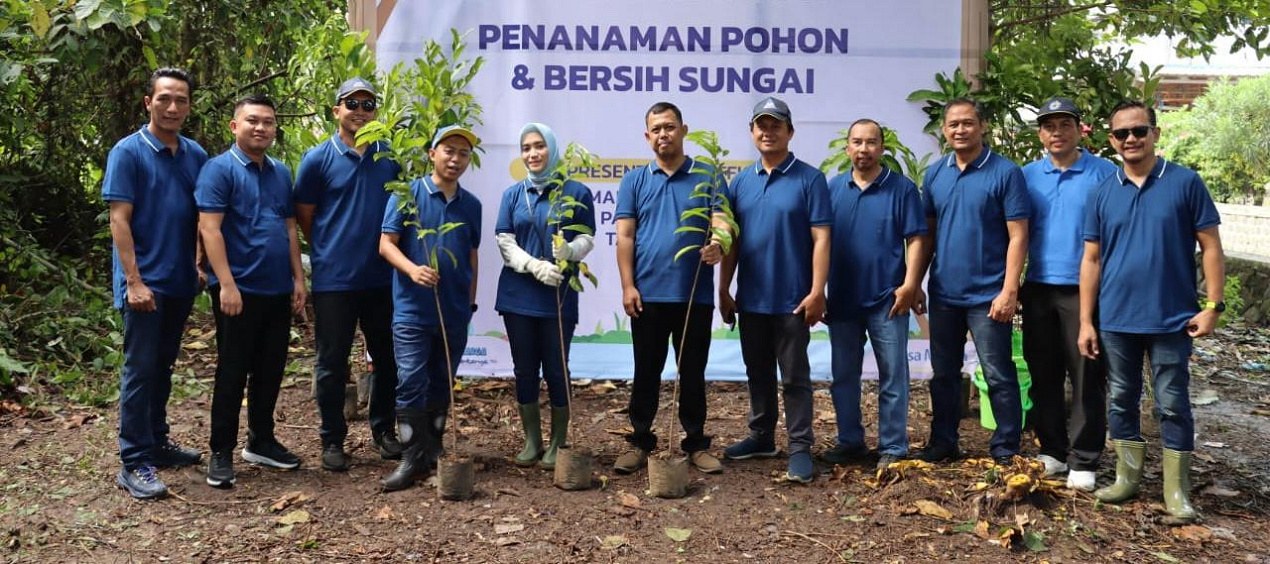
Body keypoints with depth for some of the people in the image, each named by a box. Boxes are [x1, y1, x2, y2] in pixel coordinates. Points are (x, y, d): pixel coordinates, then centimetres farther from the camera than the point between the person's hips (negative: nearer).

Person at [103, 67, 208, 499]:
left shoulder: (196, 154, 7)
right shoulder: (128, 152, -8)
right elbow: (119, 220, -12)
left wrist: (201, 265, 5)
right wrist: (133, 281, -17)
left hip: (181, 281, 6)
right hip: (145, 281, -5)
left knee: (163, 366, 16)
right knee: (140, 369, -2)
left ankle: (157, 441, 29)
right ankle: (134, 463, 4)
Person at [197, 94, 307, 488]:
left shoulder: (281, 173, 13)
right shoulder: (220, 169, -7)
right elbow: (209, 229, -14)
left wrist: (298, 279, 10)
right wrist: (227, 284, -20)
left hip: (278, 291, 6)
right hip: (239, 290, -6)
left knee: (270, 370, 14)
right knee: (232, 373, 1)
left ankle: (261, 441, 27)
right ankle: (221, 452, 12)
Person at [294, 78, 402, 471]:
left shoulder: (391, 157, 7)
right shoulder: (318, 159, -2)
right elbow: (304, 218, 3)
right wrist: (331, 251, 5)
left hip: (382, 276, 3)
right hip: (334, 278, -3)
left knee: (387, 357, 11)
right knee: (332, 363, 5)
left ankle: (383, 429, 28)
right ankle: (332, 439, 18)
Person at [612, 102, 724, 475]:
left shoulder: (708, 177, 4)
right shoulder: (634, 181, 7)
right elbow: (625, 236, 2)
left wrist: (718, 249, -26)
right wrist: (628, 286, -7)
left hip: (695, 294, 0)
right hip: (647, 294, 1)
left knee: (693, 373, 9)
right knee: (646, 373, 9)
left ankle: (696, 443, 20)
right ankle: (640, 442, 19)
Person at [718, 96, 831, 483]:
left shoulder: (809, 179, -6)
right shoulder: (741, 182, 8)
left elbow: (821, 238, -10)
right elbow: (731, 240, 11)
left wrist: (817, 292, -16)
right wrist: (724, 290, 8)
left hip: (792, 299, -5)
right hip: (751, 299, 5)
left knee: (794, 376, 2)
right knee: (758, 372, 16)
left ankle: (800, 447, 10)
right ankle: (761, 437, 30)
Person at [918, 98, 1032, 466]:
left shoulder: (1005, 173, -8)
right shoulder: (935, 174, 7)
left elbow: (1017, 236, -11)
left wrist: (1009, 291, -17)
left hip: (988, 295, -5)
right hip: (943, 294, 5)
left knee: (999, 376, 2)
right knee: (943, 373, 14)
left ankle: (1006, 451, 14)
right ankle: (942, 443, 27)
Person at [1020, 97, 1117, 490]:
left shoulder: (1105, 174, 0)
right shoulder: (1027, 176, 8)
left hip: (1085, 290, -3)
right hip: (1038, 289, 3)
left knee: (1086, 378, 1)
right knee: (1044, 375, 10)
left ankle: (1084, 461, 10)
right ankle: (1052, 450, 23)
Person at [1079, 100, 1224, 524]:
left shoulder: (1186, 183, -3)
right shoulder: (1103, 193, 4)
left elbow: (1210, 247, -1)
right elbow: (1091, 259, 6)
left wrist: (1213, 305, -9)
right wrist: (1086, 321, 2)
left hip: (1172, 318, -3)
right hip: (1116, 319, 3)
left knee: (1173, 405, 4)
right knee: (1121, 400, 11)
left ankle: (1177, 492, 14)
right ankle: (1128, 477, 25)